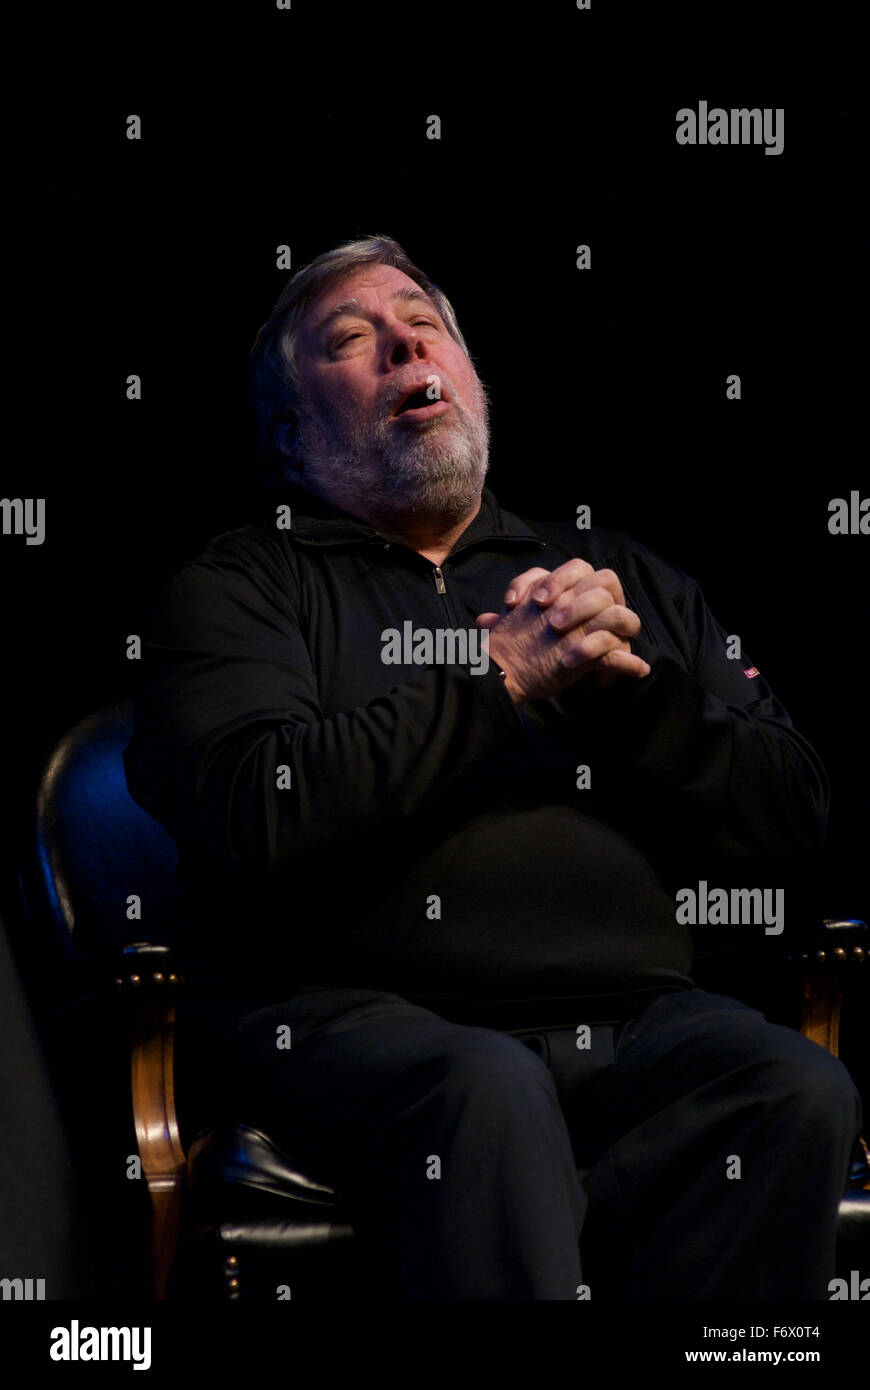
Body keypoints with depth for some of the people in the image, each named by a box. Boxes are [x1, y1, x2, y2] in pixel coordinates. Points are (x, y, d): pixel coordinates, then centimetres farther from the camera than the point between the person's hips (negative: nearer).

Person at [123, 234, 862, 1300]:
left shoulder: (619, 574, 26)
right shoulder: (237, 588, 13)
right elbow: (251, 814, -7)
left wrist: (629, 685, 0)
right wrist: (501, 675, -6)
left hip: (633, 1015, 4)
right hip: (357, 1012, -4)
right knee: (490, 1092, -37)